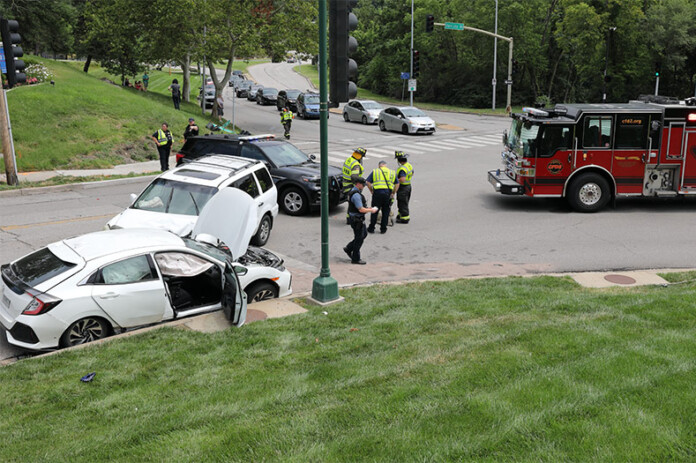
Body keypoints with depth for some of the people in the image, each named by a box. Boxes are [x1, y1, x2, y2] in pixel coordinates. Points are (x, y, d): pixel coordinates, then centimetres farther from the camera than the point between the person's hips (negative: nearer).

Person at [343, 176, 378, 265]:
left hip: (358, 219, 10)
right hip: (357, 220, -10)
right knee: (359, 238, 0)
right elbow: (361, 210, -26)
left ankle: (348, 248, 25)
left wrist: (367, 208, 12)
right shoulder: (356, 195, -24)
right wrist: (371, 210, -12)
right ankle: (355, 259, 12)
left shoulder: (354, 192, 10)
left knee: (364, 234, 20)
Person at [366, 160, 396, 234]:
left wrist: (371, 191, 11)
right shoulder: (392, 172, 15)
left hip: (377, 193, -1)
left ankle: (371, 228, 12)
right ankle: (383, 229, 14)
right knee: (386, 211, 11)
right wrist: (393, 193, 15)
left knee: (374, 211, 7)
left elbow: (368, 183, 3)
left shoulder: (375, 171, 10)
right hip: (388, 193, 1)